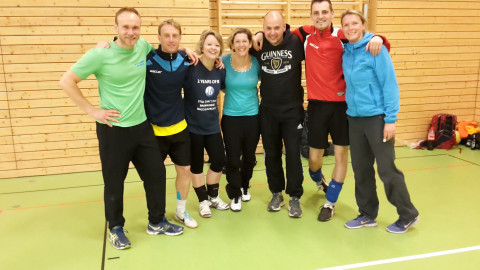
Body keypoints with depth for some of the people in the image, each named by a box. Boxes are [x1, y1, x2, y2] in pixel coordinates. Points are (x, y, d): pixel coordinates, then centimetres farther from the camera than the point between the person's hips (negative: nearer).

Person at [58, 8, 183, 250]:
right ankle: (115, 228, 32)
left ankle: (156, 222, 31)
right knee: (114, 182, 9)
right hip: (113, 129, -5)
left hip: (141, 126, 5)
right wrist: (92, 111, -12)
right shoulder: (100, 54, -15)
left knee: (156, 174, 11)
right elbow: (66, 82, -9)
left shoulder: (143, 46, -1)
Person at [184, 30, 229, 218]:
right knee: (196, 165, 10)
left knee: (219, 160, 10)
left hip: (212, 125, 5)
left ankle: (213, 196, 34)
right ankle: (203, 201, 29)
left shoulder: (220, 71, -1)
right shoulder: (191, 69, -17)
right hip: (193, 126, -5)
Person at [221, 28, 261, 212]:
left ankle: (245, 186, 41)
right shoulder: (224, 61, -8)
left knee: (249, 157, 15)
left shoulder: (256, 62, -5)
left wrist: (255, 93, -1)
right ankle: (235, 195, 25)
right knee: (233, 159, 4)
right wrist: (232, 92, -8)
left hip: (253, 116, 2)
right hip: (231, 117, -1)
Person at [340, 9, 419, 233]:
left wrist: (390, 119, -16)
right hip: (354, 118, 6)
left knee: (387, 169, -1)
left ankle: (408, 215, 18)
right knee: (361, 170, 11)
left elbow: (390, 84, -13)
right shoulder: (346, 53, 8)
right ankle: (367, 214, 26)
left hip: (377, 117, -6)